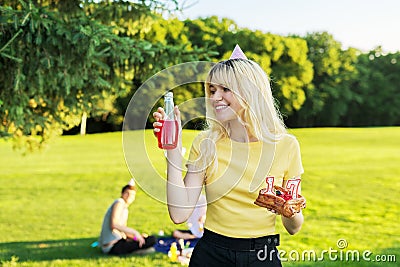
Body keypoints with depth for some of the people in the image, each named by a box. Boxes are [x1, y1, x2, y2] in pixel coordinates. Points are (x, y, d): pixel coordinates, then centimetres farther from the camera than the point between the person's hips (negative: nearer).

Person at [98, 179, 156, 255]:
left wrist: (138, 236, 4)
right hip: (113, 246, -10)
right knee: (152, 240, -16)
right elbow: (114, 224, -20)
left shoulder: (125, 209, 21)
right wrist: (135, 232, -19)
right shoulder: (119, 202, -7)